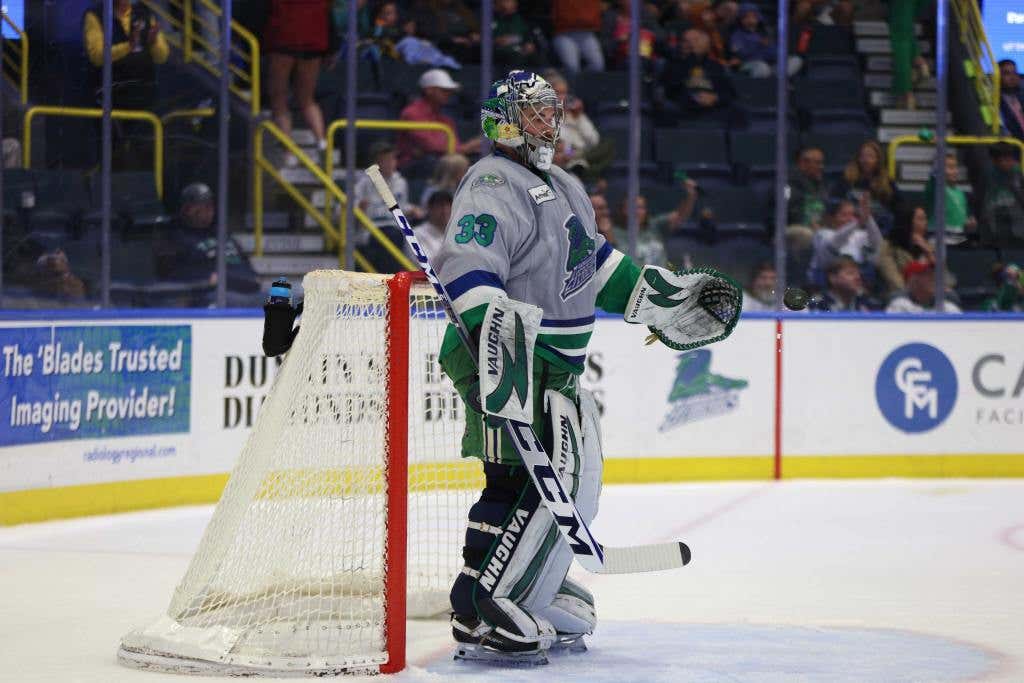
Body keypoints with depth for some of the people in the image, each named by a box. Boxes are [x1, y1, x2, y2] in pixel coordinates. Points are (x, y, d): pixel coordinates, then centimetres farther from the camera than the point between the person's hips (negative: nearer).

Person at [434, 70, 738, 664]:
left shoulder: (564, 189, 20)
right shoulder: (494, 185, -13)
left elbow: (594, 262, 32)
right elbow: (467, 268, -27)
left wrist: (656, 293, 27)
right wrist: (496, 327, -40)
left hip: (558, 367, 11)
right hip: (510, 362, -11)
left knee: (575, 481, 15)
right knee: (527, 480, -19)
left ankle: (544, 600, 26)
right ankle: (479, 615, -19)